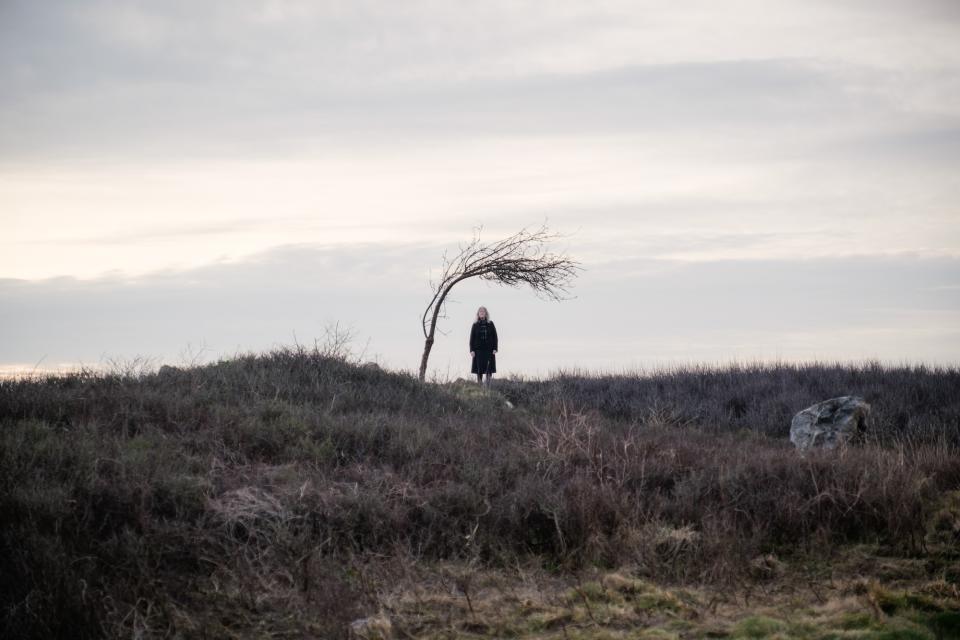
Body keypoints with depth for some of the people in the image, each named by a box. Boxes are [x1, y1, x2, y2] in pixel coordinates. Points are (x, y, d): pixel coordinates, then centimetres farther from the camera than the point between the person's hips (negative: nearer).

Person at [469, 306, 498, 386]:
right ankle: (479, 384, 4)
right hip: (478, 349, 0)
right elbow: (472, 338, 4)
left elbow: (495, 337, 5)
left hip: (489, 349, 0)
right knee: (479, 368, -1)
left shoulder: (491, 324, 6)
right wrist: (472, 350, -5)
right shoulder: (475, 325, 6)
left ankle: (488, 385, -6)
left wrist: (495, 348, -4)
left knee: (489, 368, -8)